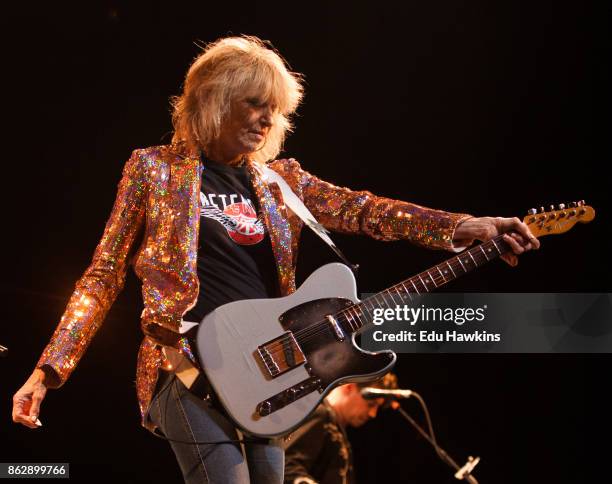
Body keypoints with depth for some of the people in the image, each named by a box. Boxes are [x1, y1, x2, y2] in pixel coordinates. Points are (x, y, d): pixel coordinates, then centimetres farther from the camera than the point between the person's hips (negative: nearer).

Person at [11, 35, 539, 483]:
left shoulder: (279, 178, 14)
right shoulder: (156, 168, 3)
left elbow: (359, 209, 1)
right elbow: (105, 273, 3)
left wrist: (463, 227, -14)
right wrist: (50, 369, -7)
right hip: (192, 366, -5)